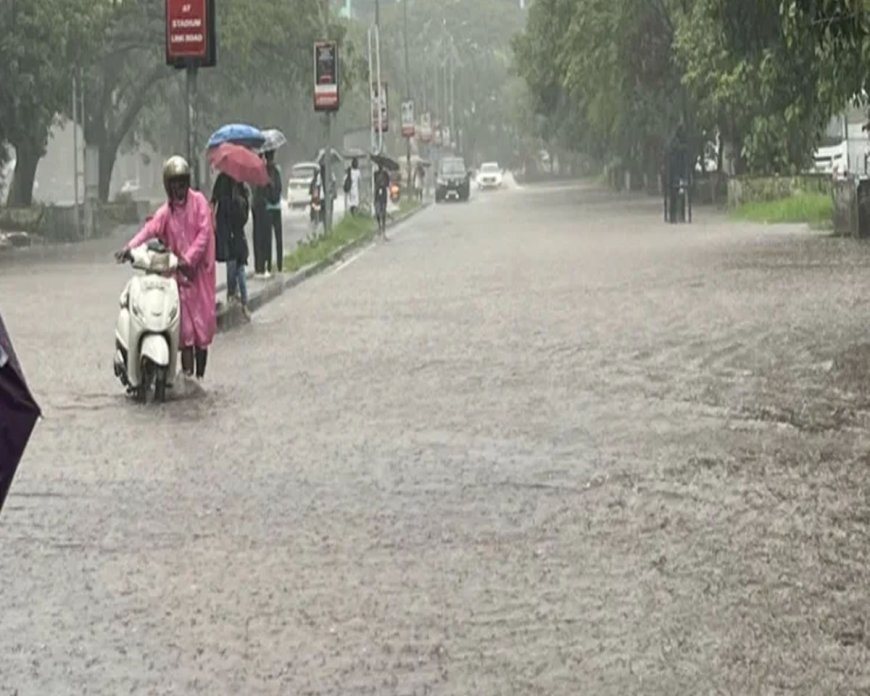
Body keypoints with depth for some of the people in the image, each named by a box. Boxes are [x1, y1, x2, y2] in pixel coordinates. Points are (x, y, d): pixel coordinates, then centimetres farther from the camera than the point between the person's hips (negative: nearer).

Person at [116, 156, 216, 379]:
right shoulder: (166, 212, 9)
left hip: (200, 269, -2)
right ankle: (187, 374, -4)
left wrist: (189, 259, -19)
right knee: (185, 327, -5)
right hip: (179, 273, 2)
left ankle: (200, 376, 12)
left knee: (203, 325, 2)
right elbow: (150, 229, -7)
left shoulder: (199, 201, 1)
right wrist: (130, 247, -25)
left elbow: (204, 233, -8)